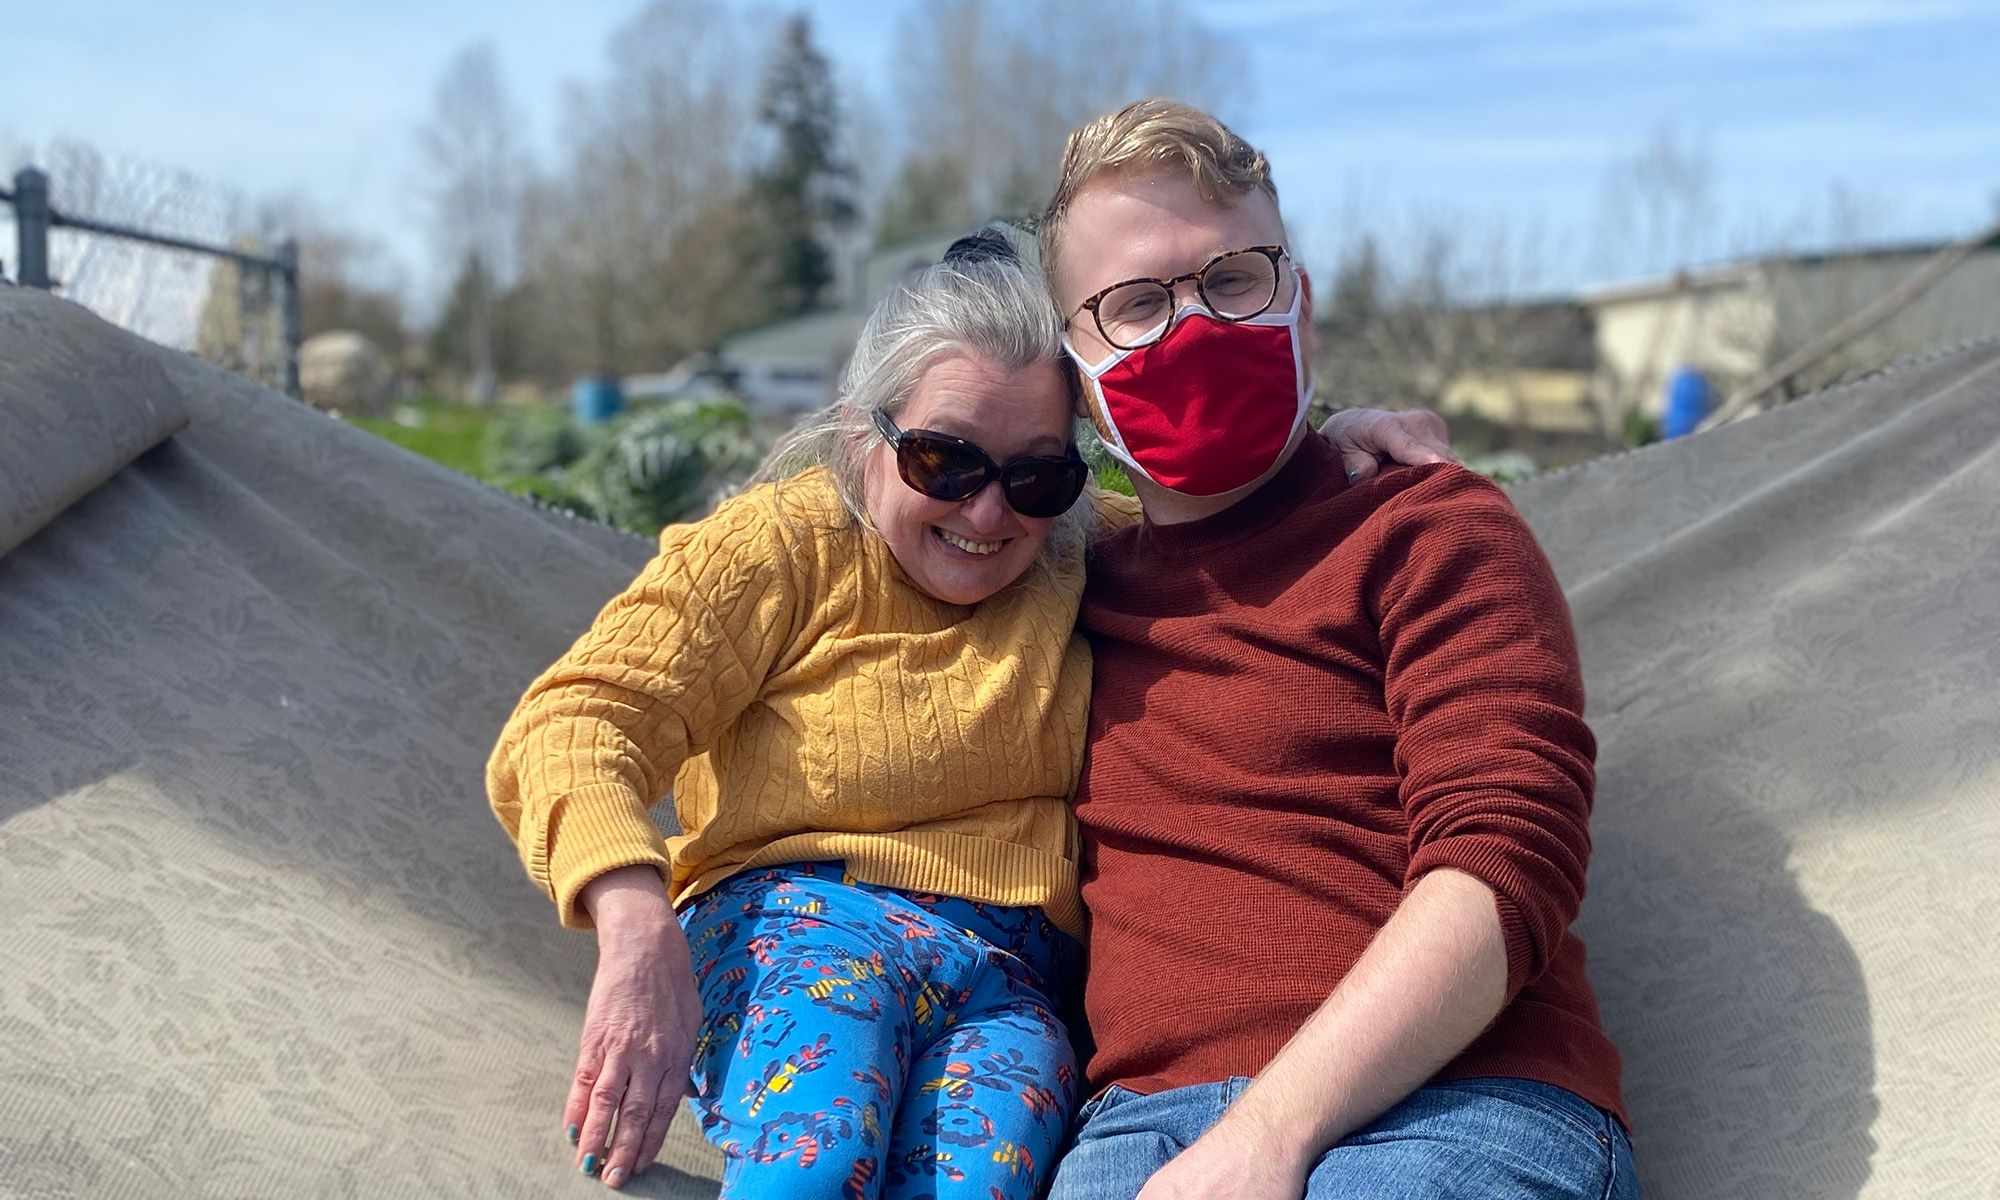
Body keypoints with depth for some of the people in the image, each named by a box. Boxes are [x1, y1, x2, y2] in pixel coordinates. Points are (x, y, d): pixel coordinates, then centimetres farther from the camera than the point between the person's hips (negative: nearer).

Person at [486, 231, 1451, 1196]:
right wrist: (639, 936, -27)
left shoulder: (1089, 553, 13)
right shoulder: (784, 544, -1)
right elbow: (576, 725, -9)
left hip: (1016, 978, 4)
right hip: (801, 922, -3)